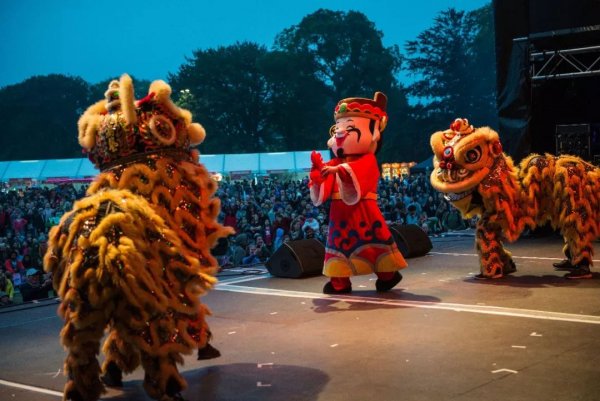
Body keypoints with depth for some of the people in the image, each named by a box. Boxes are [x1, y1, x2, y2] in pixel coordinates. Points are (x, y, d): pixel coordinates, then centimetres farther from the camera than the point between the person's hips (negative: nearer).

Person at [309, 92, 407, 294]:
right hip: (340, 213, 6)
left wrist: (339, 170, -42)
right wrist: (318, 171, -17)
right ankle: (340, 280, 11)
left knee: (370, 242, 0)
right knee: (341, 242, 6)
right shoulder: (334, 164, 11)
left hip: (362, 212, -6)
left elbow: (356, 174, -28)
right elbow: (323, 187, 0)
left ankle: (387, 274, 14)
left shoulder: (366, 160, -6)